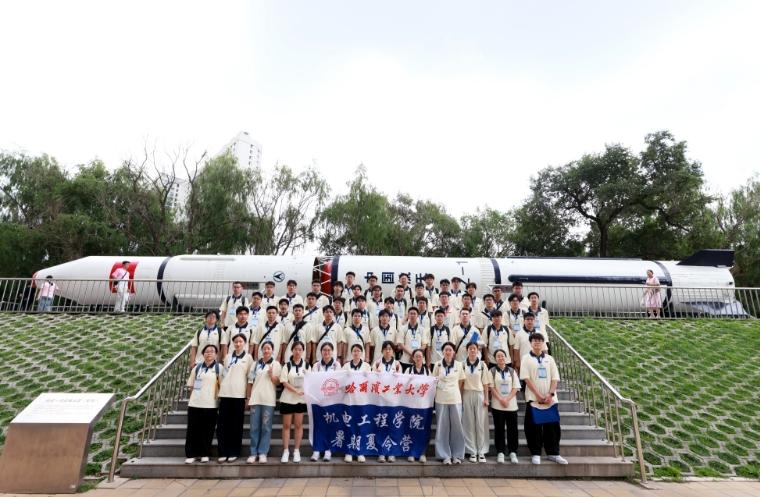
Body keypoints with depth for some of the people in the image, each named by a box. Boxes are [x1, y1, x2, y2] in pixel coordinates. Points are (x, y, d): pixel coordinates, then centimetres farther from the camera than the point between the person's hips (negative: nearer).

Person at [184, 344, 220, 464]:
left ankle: (205, 454, 17)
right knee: (193, 429, 4)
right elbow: (191, 385, 13)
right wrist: (193, 396, 5)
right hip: (194, 403, 2)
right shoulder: (197, 367, 9)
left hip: (210, 404, -2)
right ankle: (191, 454, 14)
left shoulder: (219, 368, 2)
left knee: (207, 430, 5)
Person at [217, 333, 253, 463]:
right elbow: (223, 375, 16)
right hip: (225, 393, 3)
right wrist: (219, 393, 9)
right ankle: (223, 452, 12)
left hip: (239, 394, -3)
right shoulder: (228, 357, 13)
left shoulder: (248, 357, 4)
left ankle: (234, 452, 13)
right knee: (222, 424, 2)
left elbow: (250, 378, 2)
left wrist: (249, 397, -3)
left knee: (236, 424, 3)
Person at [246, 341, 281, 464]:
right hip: (255, 399, 2)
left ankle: (263, 453, 8)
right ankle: (253, 453, 12)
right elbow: (250, 382, 12)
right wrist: (248, 397, 6)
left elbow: (277, 382, 2)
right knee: (254, 427, 4)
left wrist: (271, 375, -15)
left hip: (268, 399, -2)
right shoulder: (256, 364, 11)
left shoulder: (276, 364, 4)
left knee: (266, 427, 1)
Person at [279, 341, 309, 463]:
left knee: (298, 425, 5)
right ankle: (285, 451, 13)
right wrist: (296, 390, -18)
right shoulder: (287, 365, 1)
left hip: (301, 399, 1)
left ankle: (296, 451, 14)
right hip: (288, 398, -1)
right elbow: (284, 382, -7)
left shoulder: (306, 365, 5)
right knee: (286, 425, 4)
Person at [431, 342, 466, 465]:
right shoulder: (437, 365, 1)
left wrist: (457, 393, 4)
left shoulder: (459, 365, 2)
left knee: (456, 426, 3)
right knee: (442, 427, 4)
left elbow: (461, 382, 10)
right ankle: (445, 455, 13)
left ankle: (457, 455, 15)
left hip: (455, 399, 0)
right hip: (441, 399, 0)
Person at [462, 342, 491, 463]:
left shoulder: (482, 365, 3)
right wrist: (460, 398, -2)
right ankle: (472, 451, 11)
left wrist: (486, 398, -3)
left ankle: (482, 451, 9)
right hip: (467, 395, 0)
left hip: (480, 395, 0)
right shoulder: (463, 365, 2)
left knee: (481, 423, 1)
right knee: (469, 424, 4)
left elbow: (486, 383, 3)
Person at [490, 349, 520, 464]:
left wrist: (507, 399, -10)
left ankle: (513, 452, 13)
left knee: (512, 429, 3)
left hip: (511, 405, 2)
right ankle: (500, 452, 10)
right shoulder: (492, 371, 2)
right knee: (499, 429, 3)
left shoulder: (512, 371, 7)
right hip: (497, 405, -1)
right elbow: (492, 388, -3)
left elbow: (515, 388, 2)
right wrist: (501, 400, -13)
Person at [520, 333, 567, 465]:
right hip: (533, 399, -3)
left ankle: (553, 453, 20)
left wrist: (550, 394, -9)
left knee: (552, 427, 7)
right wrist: (538, 395, -13)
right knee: (534, 427, 2)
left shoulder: (549, 359, 9)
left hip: (550, 399, 3)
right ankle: (535, 454, 12)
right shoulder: (526, 358, 0)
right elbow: (526, 378, -7)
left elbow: (555, 378, 5)